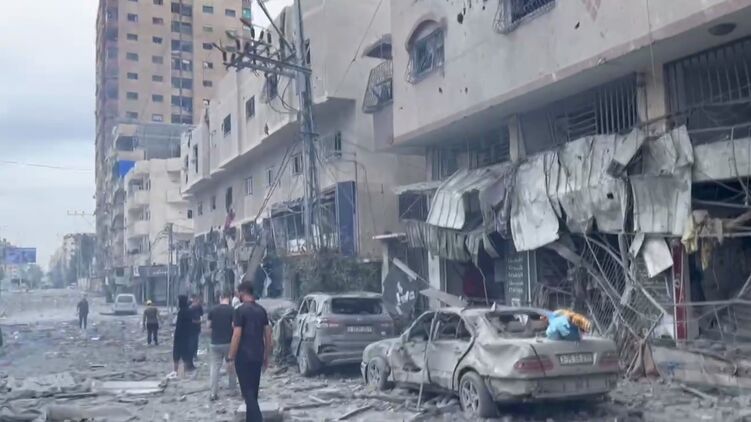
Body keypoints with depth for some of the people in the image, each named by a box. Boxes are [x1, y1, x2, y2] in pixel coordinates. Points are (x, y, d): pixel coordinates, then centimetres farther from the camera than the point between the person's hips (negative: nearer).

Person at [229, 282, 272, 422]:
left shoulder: (240, 310, -12)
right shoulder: (261, 310, 8)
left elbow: (236, 336, -17)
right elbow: (268, 334, 9)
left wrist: (231, 357, -10)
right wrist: (266, 356, 17)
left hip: (244, 357, -7)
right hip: (258, 356, 7)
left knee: (247, 392, -5)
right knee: (253, 391, 15)